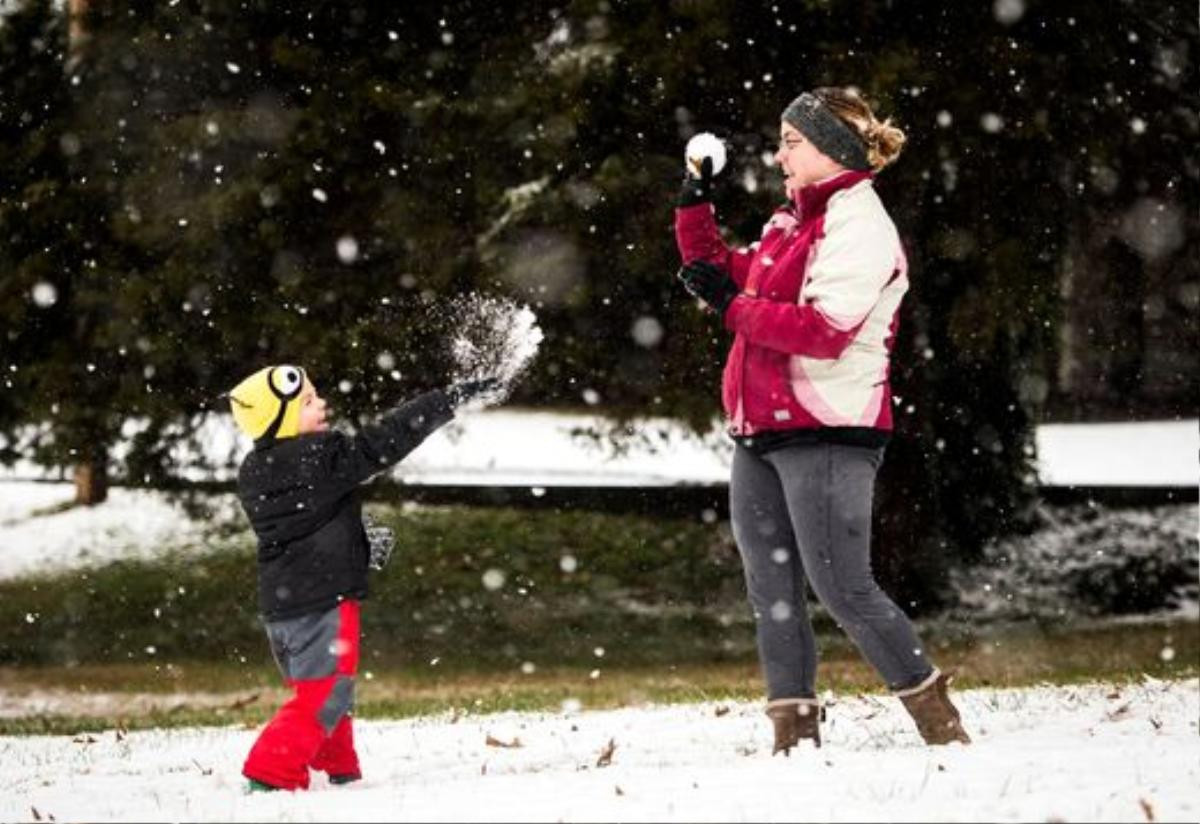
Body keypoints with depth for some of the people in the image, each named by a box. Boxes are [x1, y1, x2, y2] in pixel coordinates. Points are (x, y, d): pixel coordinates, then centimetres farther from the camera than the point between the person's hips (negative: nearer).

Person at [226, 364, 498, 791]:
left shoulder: (253, 474, 8)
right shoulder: (321, 458, -17)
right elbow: (387, 440, -17)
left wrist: (363, 540, 25)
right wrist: (453, 398, -12)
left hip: (277, 605, 9)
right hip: (324, 600, -9)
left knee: (314, 689, 21)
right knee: (324, 697, -3)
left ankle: (340, 772, 31)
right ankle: (269, 776, -11)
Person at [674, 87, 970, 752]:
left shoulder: (858, 225, -10)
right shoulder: (791, 222, 18)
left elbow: (824, 329, -22)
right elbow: (727, 275, 31)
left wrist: (732, 305, -17)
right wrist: (695, 210, 20)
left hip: (825, 434, -9)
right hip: (759, 434, 9)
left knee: (842, 586, -9)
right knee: (771, 592, 6)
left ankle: (938, 720, 1)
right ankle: (794, 735, 9)